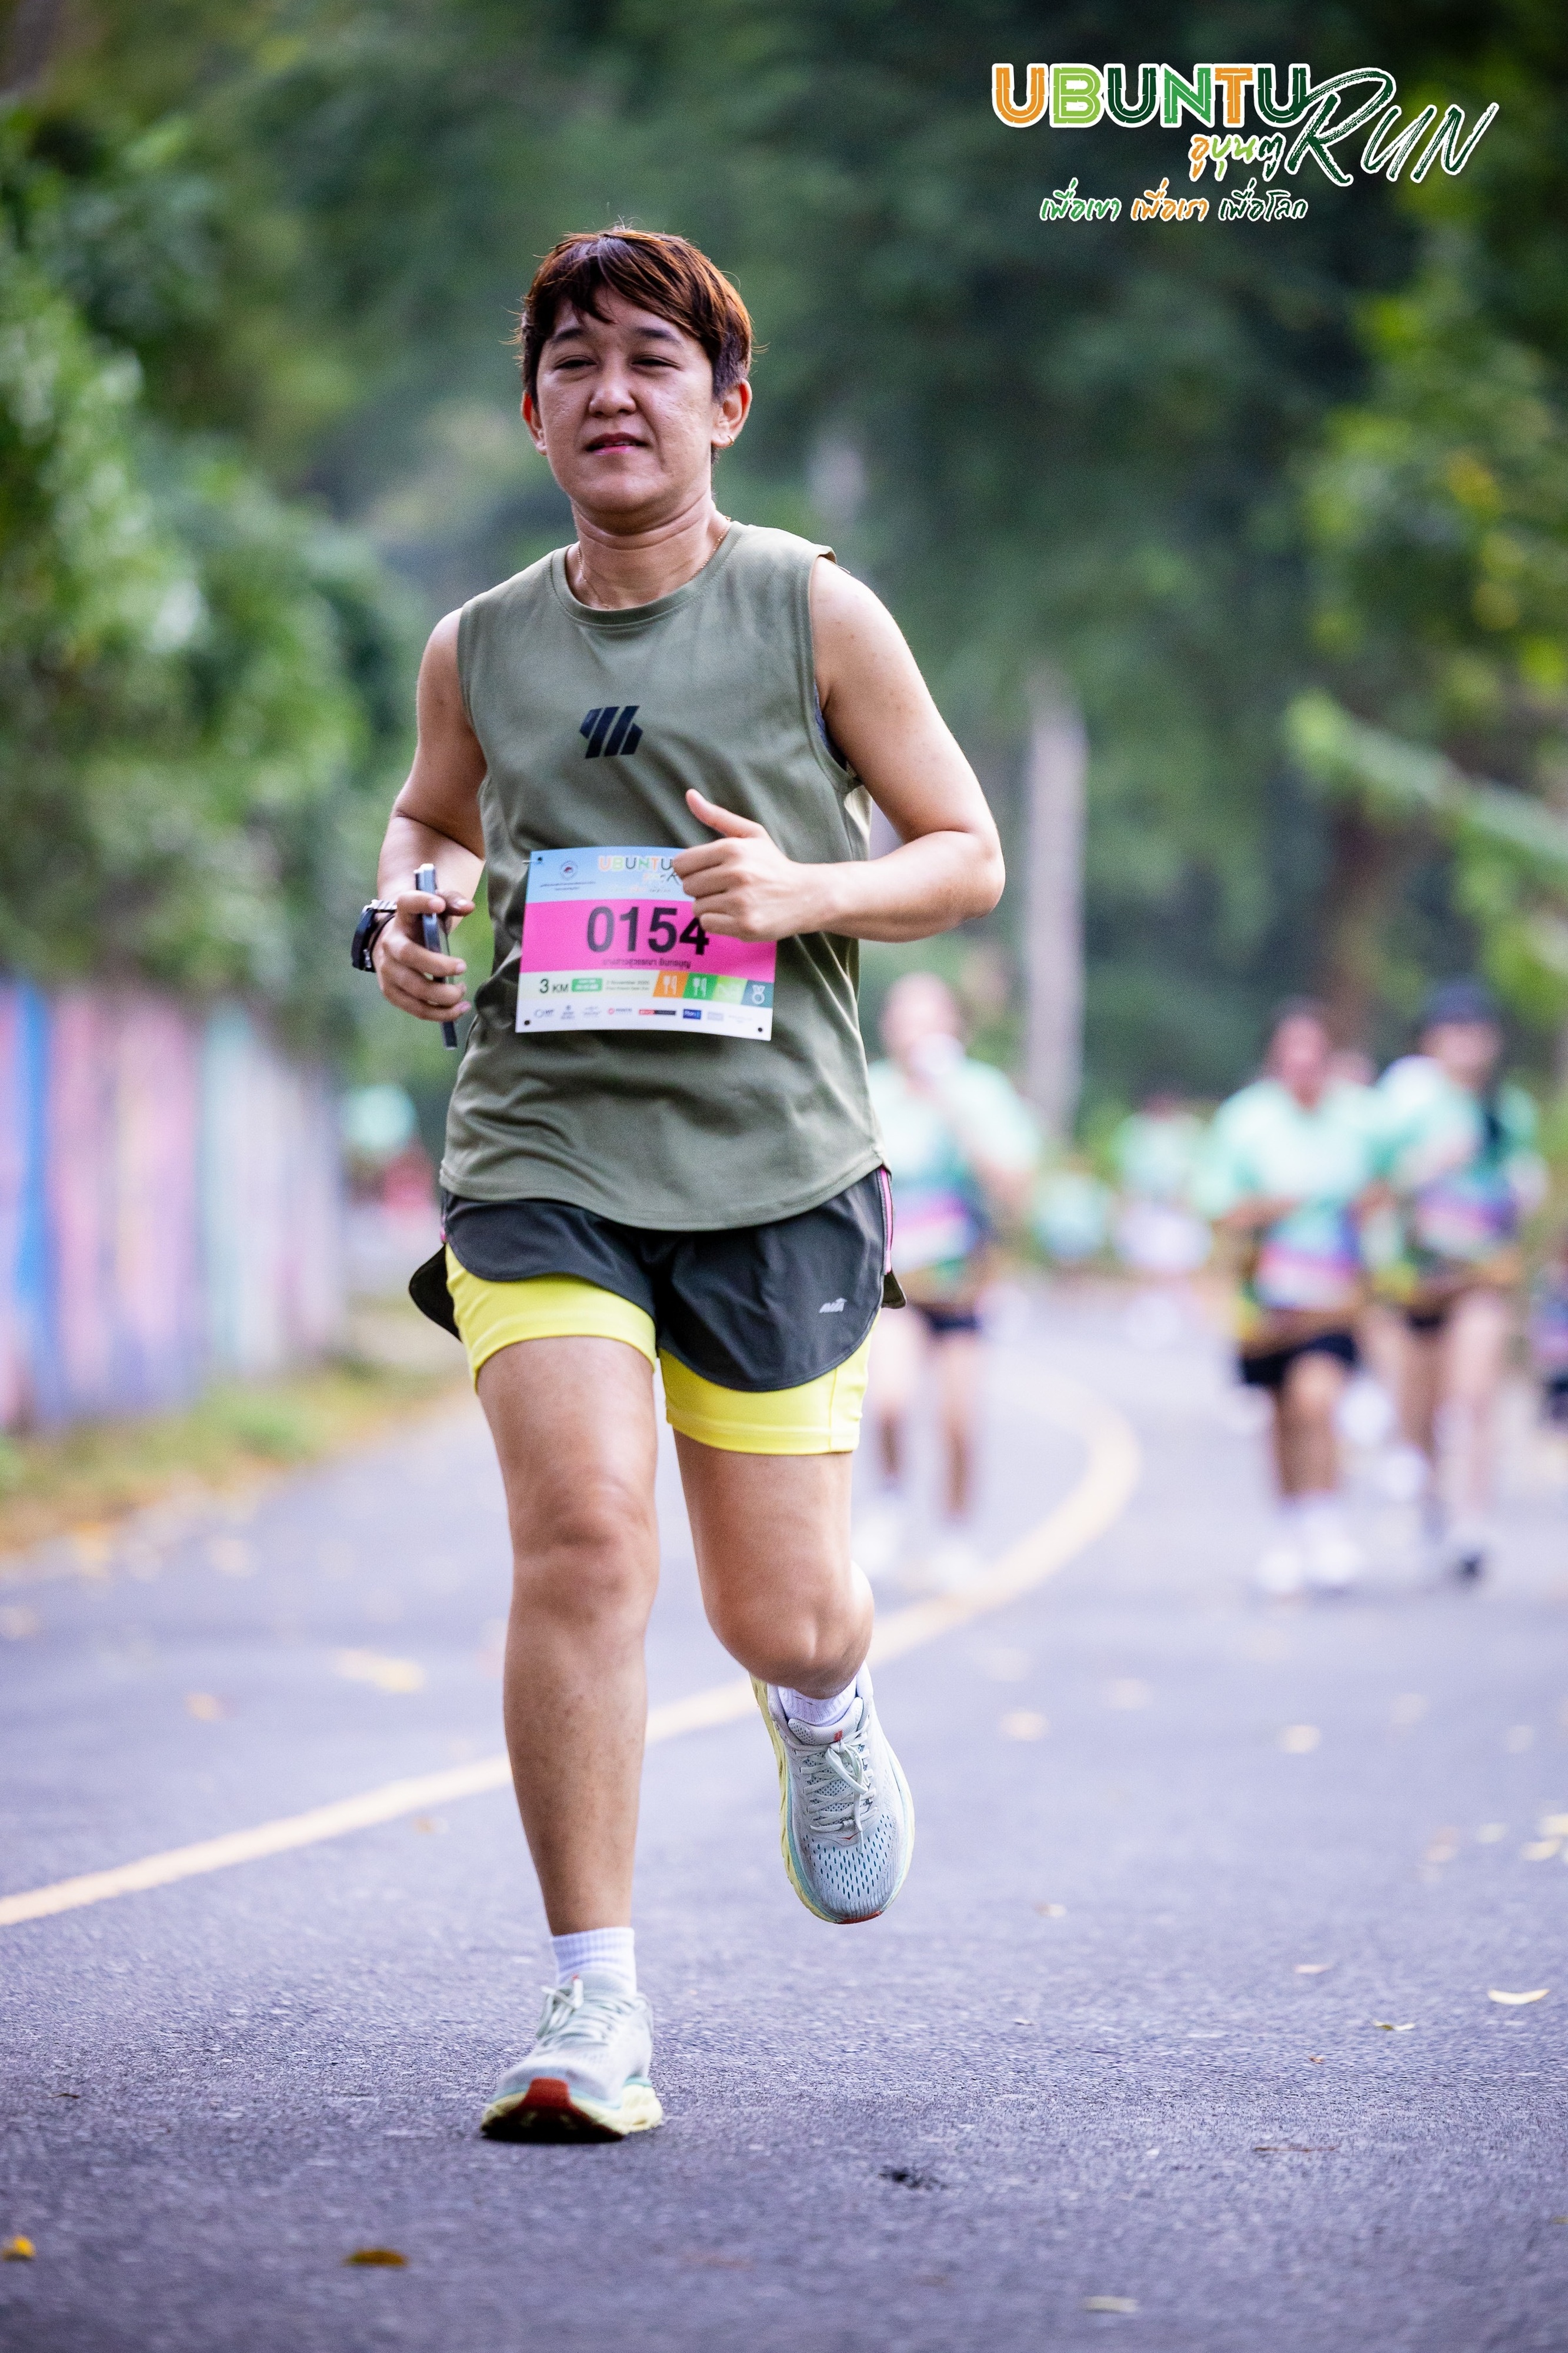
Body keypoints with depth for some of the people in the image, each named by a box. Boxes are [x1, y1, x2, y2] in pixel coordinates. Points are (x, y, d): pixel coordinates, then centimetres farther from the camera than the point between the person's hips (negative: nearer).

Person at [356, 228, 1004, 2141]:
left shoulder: (814, 613, 1)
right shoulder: (477, 648, 7)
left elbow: (967, 856, 6)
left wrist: (806, 890, -13)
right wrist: (409, 916, 4)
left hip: (772, 1169, 0)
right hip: (539, 1148, 1)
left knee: (782, 1624, 5)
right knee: (579, 1536, -20)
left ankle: (826, 1715, 46)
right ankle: (594, 2010, -12)